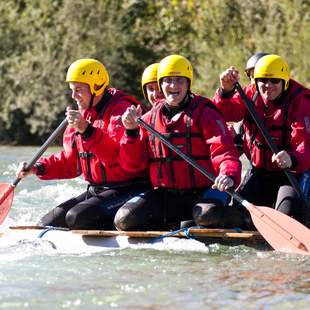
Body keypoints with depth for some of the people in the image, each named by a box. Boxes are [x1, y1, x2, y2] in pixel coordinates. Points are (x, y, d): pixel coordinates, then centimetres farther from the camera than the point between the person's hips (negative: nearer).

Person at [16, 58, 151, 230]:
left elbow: (120, 154, -29)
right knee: (49, 223, -2)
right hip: (95, 191, 9)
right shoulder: (81, 115, 16)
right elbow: (70, 162, 23)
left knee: (77, 217, -29)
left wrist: (87, 130, -35)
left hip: (126, 190, -9)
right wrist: (38, 168, 8)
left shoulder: (121, 108, -13)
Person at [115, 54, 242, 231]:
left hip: (202, 191, -4)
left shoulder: (205, 114, -2)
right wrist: (131, 132, -9)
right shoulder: (150, 119, 11)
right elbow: (133, 164, 8)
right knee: (125, 219, -17)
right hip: (164, 195, 4)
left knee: (208, 215, -36)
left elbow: (224, 151, -15)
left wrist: (229, 175, -37)